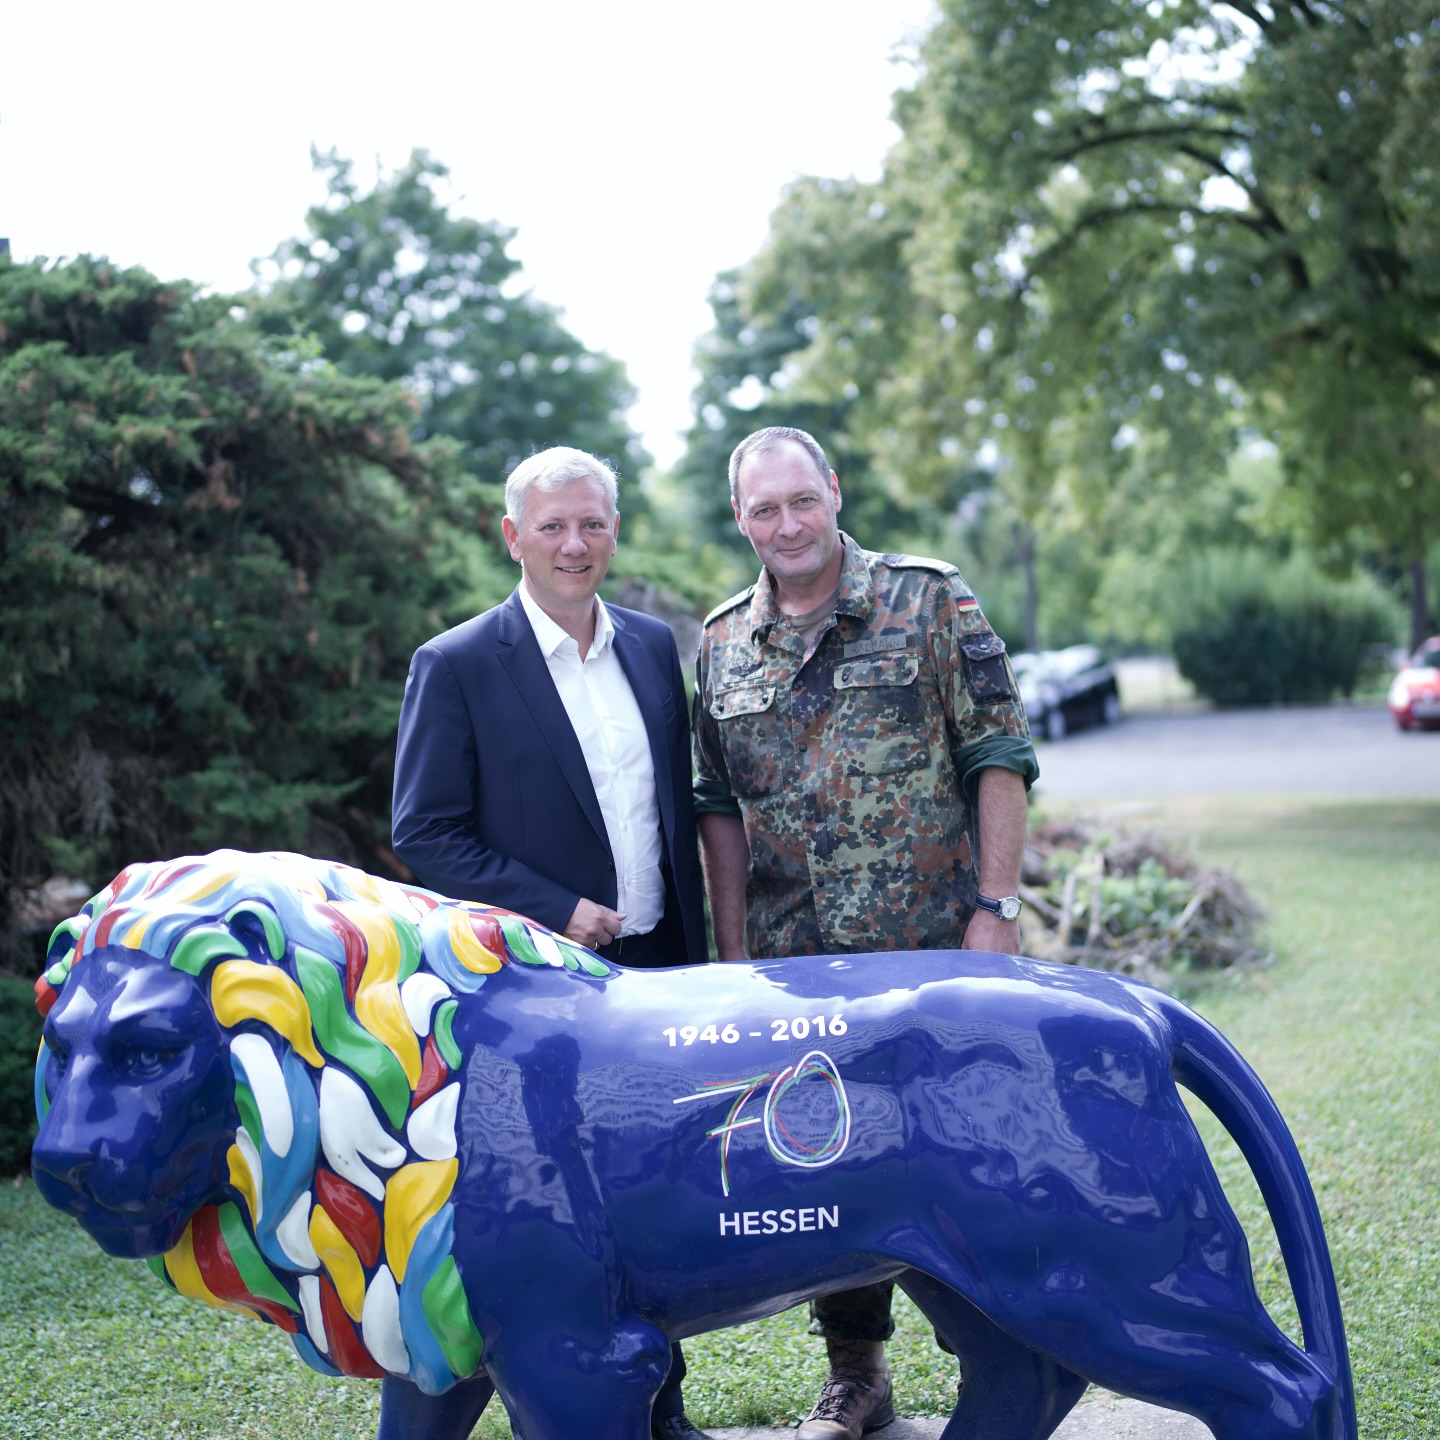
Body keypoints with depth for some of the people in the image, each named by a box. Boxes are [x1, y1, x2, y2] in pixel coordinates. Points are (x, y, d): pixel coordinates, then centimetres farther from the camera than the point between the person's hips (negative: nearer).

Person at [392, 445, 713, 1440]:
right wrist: (557, 911, -16)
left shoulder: (653, 645, 9)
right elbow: (425, 833, -9)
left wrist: (696, 952, 12)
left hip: (658, 977, 5)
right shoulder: (456, 667, -7)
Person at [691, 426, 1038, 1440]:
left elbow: (1000, 758, -5)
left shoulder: (929, 601, -4)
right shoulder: (723, 644, 7)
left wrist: (997, 908, -11)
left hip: (935, 944, -3)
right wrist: (732, 950, 6)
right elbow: (719, 807, 11)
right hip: (794, 966, 4)